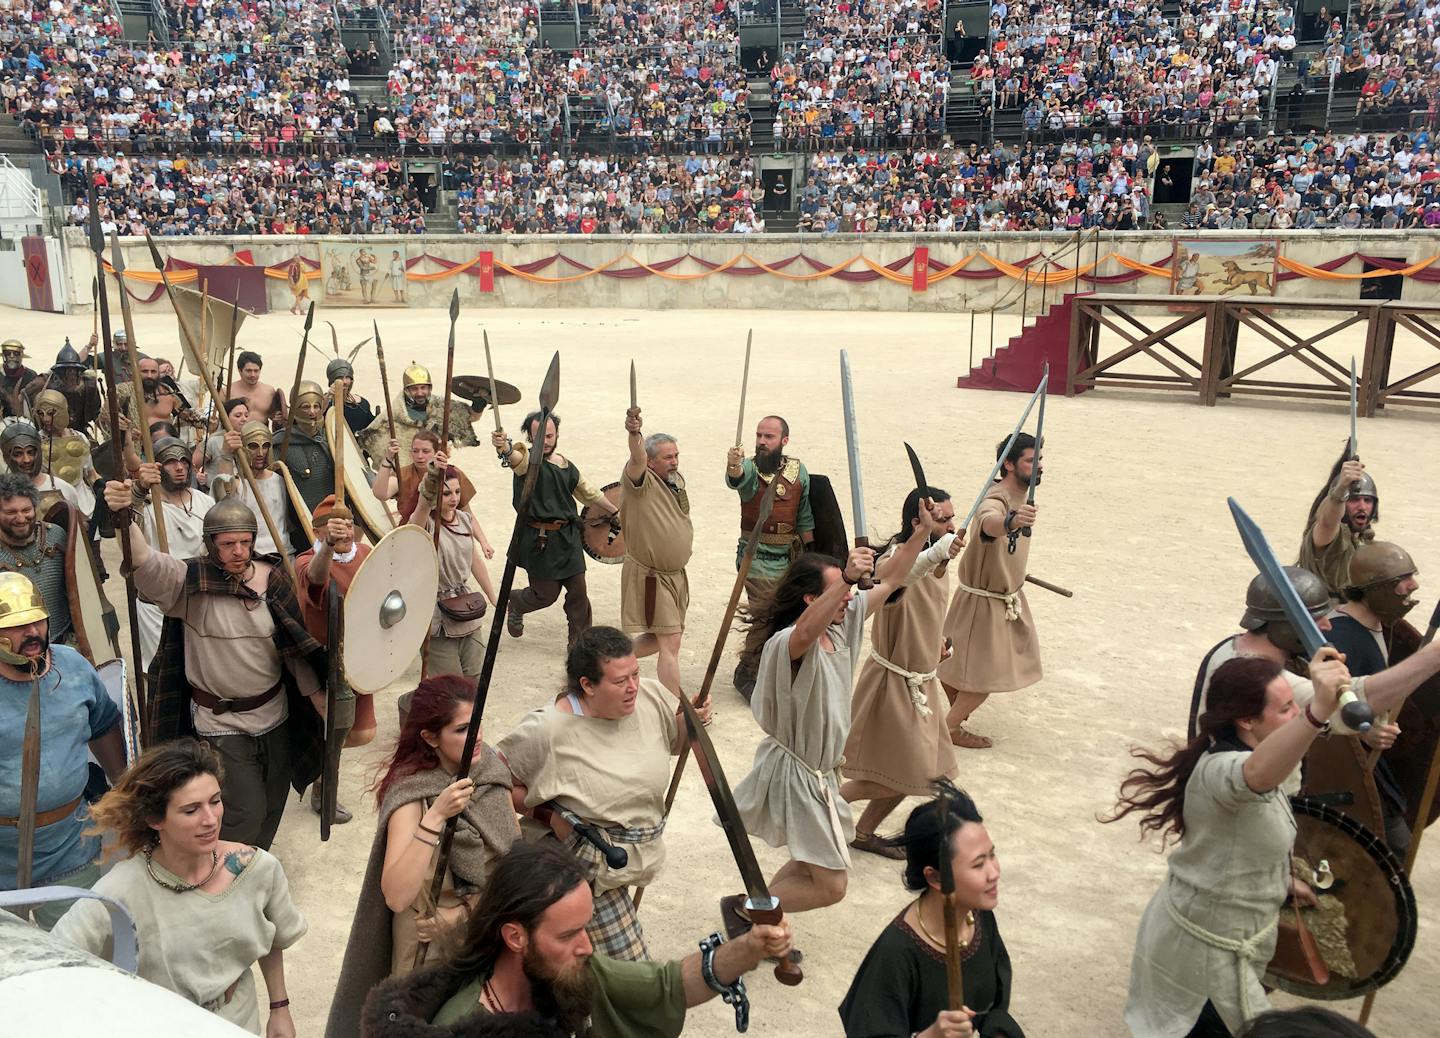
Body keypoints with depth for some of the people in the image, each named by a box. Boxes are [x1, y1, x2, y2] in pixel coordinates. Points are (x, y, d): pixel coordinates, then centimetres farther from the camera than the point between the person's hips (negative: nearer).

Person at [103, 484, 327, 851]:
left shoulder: (273, 579, -4)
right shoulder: (189, 582, -13)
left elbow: (296, 646, 2)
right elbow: (144, 561, -34)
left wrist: (319, 698, 2)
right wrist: (124, 518, -52)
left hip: (275, 715, 4)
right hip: (222, 724, -4)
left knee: (271, 809, 19)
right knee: (245, 812, -4)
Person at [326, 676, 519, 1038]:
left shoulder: (491, 770, -10)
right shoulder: (412, 794, -25)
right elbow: (395, 897, -35)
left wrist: (464, 912, -15)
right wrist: (435, 817, -40)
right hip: (432, 944, -4)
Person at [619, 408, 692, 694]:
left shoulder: (677, 480, 7)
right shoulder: (641, 480, -17)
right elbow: (637, 459, -42)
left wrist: (686, 537, 12)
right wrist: (634, 434, -60)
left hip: (675, 573, 8)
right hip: (649, 575, -8)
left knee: (663, 638, 18)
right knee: (670, 642, -9)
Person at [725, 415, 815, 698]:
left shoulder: (799, 471, 1)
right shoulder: (750, 468, -11)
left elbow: (805, 517, 9)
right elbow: (736, 479, -37)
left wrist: (809, 555, 11)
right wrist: (733, 466, -60)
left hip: (790, 557, 5)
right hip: (758, 558, -5)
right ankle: (747, 673, 11)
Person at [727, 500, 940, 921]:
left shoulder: (842, 626, -2)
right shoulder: (787, 644, -28)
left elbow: (887, 582, 5)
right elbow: (806, 631, -53)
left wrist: (921, 534, -5)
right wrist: (846, 579, -64)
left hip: (821, 770, 9)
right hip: (798, 773, -9)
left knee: (814, 864, 23)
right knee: (830, 887, -2)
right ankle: (741, 907, 14)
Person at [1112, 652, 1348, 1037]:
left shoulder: (1229, 756, -1)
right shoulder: (1223, 770, -33)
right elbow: (1258, 777, -60)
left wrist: (1283, 880, 27)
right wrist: (1317, 712, -73)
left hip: (1202, 929, 10)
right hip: (1208, 950, -10)